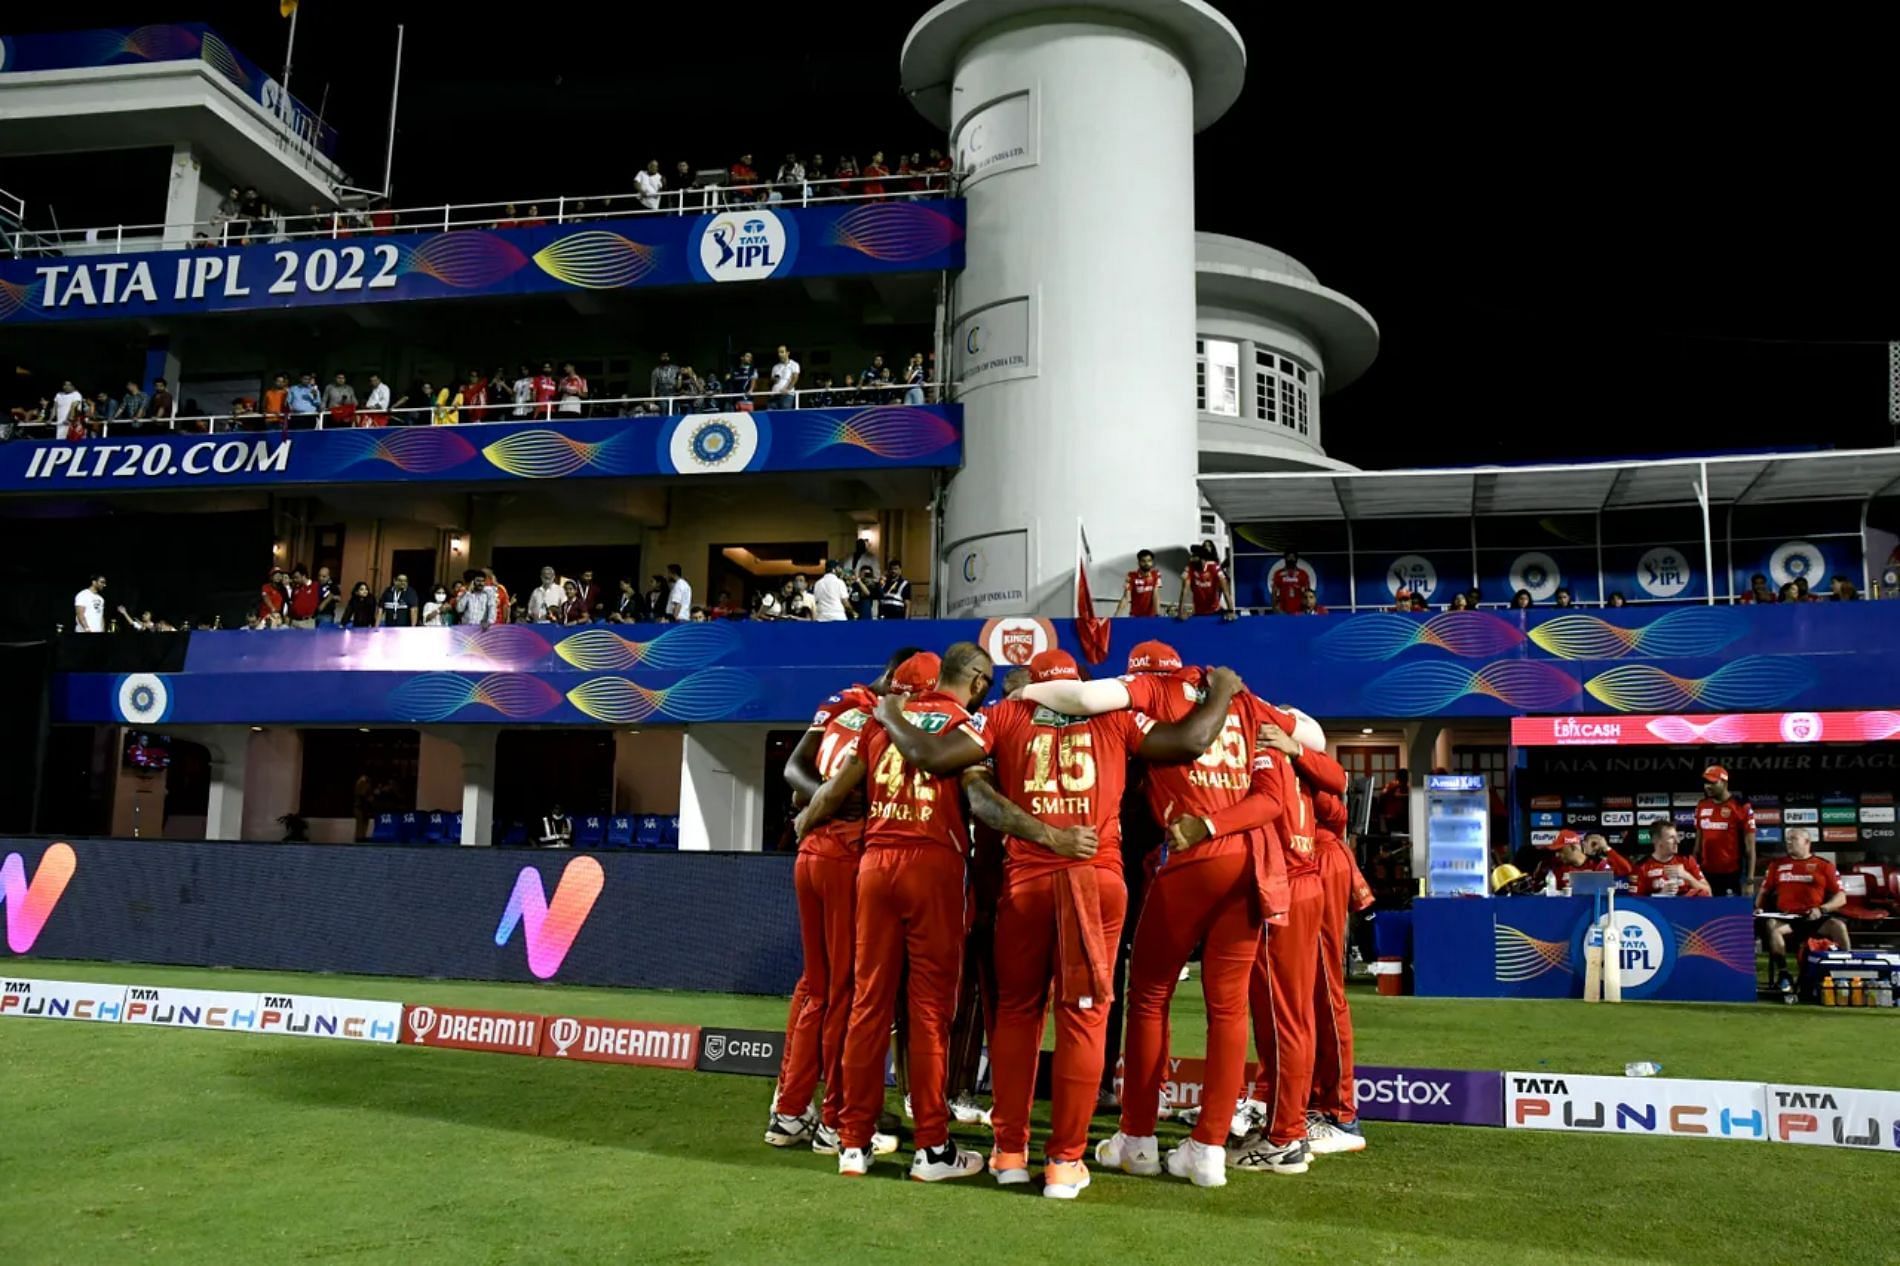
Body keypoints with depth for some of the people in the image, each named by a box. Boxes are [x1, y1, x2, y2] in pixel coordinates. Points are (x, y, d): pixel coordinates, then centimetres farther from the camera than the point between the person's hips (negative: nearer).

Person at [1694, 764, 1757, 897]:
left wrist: (1750, 880, -10)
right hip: (1706, 874, 5)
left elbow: (1750, 848, -6)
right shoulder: (1702, 806, 9)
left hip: (1732, 874, -5)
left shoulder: (1741, 807, -7)